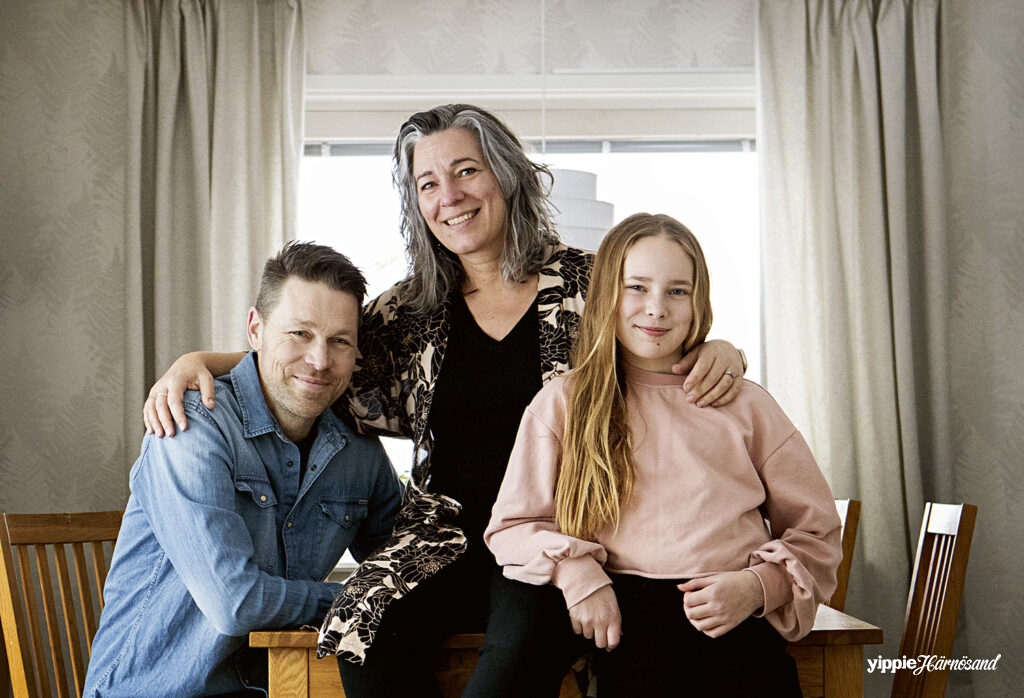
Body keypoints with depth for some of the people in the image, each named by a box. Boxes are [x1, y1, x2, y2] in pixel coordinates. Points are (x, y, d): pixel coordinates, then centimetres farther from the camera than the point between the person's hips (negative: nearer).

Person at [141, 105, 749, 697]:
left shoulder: (585, 282, 5)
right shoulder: (412, 312, 14)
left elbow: (671, 354, 10)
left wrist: (720, 352, -14)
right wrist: (199, 361, 4)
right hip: (448, 539, 3)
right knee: (371, 627, -28)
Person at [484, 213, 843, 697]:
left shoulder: (745, 405, 16)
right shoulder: (561, 404, 15)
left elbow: (816, 533, 17)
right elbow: (511, 525, 13)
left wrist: (759, 586, -2)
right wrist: (574, 571, -6)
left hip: (740, 629, 1)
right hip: (628, 628, -1)